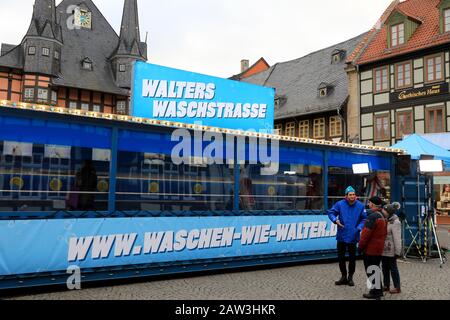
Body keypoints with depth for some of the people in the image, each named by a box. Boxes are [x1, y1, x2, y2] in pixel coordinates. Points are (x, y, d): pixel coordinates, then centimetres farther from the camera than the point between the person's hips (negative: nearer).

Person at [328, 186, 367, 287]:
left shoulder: (360, 206, -4)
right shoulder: (340, 204, -7)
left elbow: (363, 219, 3)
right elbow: (331, 213, 1)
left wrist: (359, 227, -13)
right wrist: (335, 220, -18)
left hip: (353, 236, 0)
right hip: (341, 237, 1)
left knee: (352, 258, 9)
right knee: (341, 257, 10)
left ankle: (350, 277, 26)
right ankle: (344, 276, 27)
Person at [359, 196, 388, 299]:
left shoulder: (372, 216, -20)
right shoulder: (382, 216, 12)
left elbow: (366, 233, -22)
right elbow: (384, 233, 17)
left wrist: (361, 246, -13)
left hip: (370, 248, -10)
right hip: (379, 249, 10)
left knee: (371, 270, -1)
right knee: (376, 269, 18)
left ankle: (375, 292, 4)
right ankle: (378, 290, 25)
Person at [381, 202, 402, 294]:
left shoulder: (395, 222, -16)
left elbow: (397, 238, -18)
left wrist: (397, 251, -19)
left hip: (391, 250, -8)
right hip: (384, 249, 8)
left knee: (393, 268, 2)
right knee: (385, 268, 14)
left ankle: (397, 288, 13)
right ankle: (386, 286, 25)